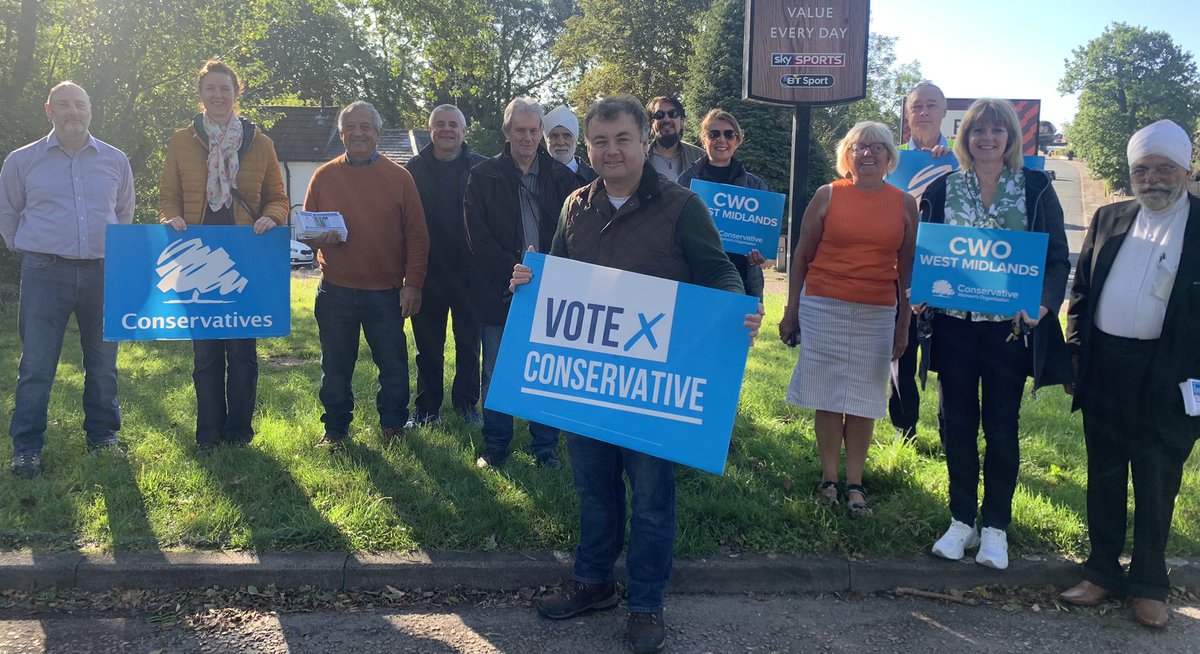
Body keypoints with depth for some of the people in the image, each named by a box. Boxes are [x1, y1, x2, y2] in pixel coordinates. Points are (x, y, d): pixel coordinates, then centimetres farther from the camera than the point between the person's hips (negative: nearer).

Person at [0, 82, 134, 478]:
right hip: (45, 273, -2)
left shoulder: (115, 161, 8)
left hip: (103, 272, 2)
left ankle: (103, 435, 24)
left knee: (103, 362, 9)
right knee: (36, 366, -2)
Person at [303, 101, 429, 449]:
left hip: (387, 291, -1)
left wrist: (412, 283, -5)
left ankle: (393, 424, 26)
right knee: (335, 366, 10)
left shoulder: (400, 177, 1)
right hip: (335, 290, 1)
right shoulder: (324, 176, 5)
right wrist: (318, 237, -14)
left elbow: (417, 235, 1)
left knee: (393, 364, 8)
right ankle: (335, 429, 24)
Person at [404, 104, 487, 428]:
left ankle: (467, 403, 25)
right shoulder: (414, 169, 3)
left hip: (469, 271, -1)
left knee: (469, 341, 10)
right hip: (427, 272, 1)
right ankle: (427, 408, 21)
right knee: (428, 346, 10)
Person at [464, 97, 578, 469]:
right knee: (496, 373, 8)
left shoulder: (561, 177, 6)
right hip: (498, 290, -1)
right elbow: (478, 237, -5)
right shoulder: (483, 177, 2)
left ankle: (545, 446, 20)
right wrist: (514, 268, -18)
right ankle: (495, 445, 22)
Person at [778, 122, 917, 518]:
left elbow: (907, 268, 9)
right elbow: (801, 256, 5)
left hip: (877, 314, 1)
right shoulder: (827, 196, 2)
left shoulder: (905, 204, 6)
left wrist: (904, 324, 7)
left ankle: (855, 484, 14)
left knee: (863, 401, 5)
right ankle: (829, 478, 16)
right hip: (823, 307, -1)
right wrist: (791, 311, 3)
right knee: (827, 397, 4)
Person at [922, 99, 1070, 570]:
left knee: (1001, 426, 5)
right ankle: (961, 521, 20)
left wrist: (1043, 303, -18)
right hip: (954, 323, 2)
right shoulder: (942, 188, 5)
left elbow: (1057, 256, 0)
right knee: (958, 422, 7)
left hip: (1010, 324, -1)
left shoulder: (1035, 187, 1)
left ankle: (995, 527, 18)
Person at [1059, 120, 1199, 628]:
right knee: (1103, 478, 14)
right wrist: (1076, 355, 4)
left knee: (1156, 485, 8)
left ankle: (1149, 585, 24)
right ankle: (1102, 572, 27)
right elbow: (1081, 291, 12)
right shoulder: (1109, 220, 9)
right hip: (1104, 371, 4)